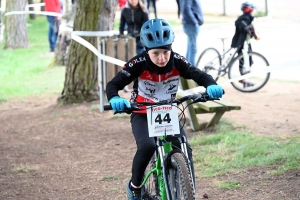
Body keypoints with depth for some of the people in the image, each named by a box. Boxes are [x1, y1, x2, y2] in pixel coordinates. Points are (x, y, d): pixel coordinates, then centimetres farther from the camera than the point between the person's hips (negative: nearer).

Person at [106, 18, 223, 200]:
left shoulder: (176, 61, -15)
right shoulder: (139, 64, -22)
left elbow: (199, 75, -20)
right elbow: (113, 84, -25)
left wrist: (212, 86, -43)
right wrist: (115, 99, -48)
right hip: (143, 115, -3)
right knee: (147, 146, -30)